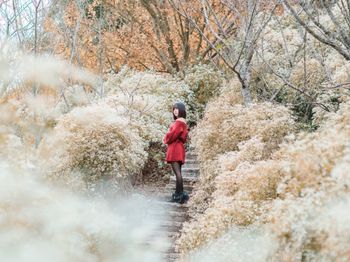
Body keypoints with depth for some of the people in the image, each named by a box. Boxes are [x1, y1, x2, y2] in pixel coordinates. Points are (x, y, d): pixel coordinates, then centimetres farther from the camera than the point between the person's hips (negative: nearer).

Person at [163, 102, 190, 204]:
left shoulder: (179, 122, -11)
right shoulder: (181, 121, 20)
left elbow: (173, 134, -16)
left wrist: (166, 140, 3)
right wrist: (167, 139, 8)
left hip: (175, 148, -10)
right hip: (176, 148, 10)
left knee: (177, 171, -11)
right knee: (177, 172, 10)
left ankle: (179, 194, -13)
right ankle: (179, 193, 12)